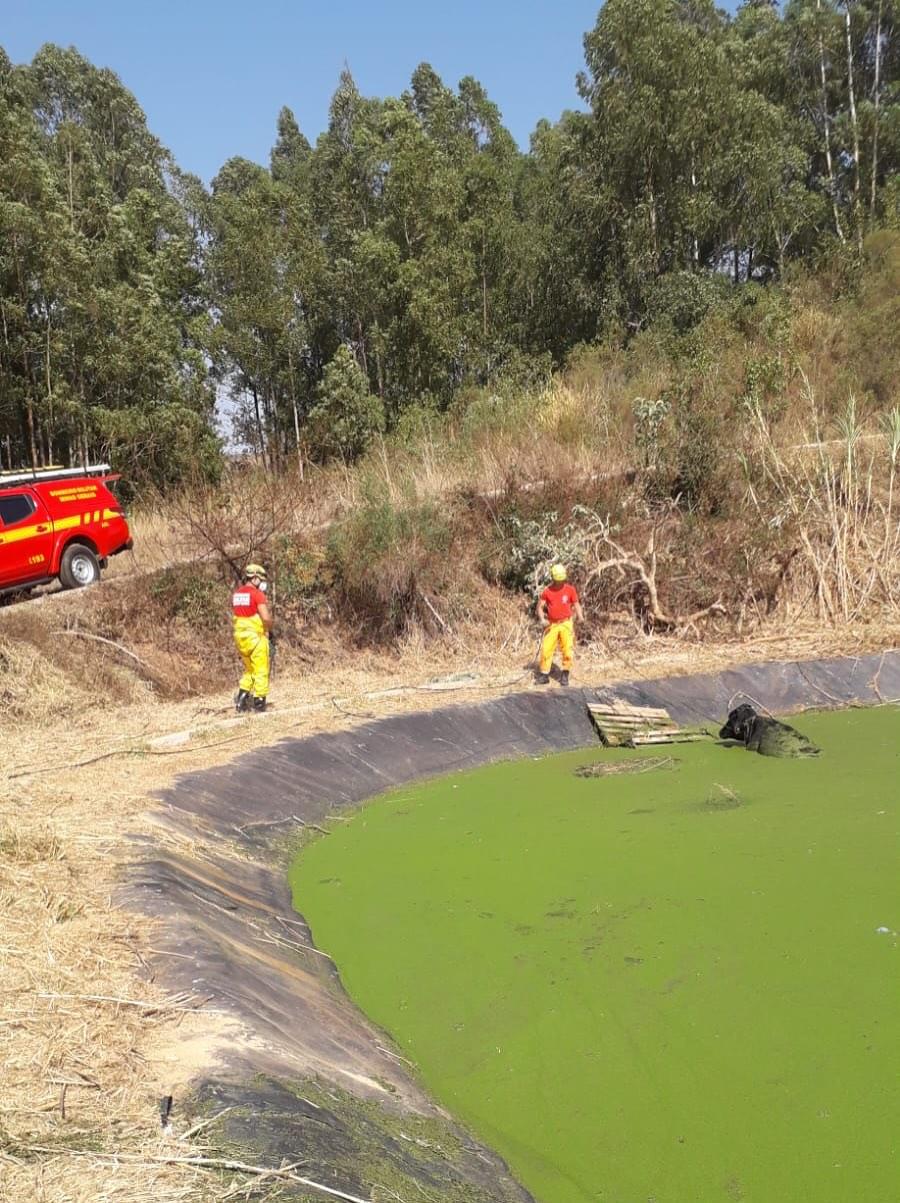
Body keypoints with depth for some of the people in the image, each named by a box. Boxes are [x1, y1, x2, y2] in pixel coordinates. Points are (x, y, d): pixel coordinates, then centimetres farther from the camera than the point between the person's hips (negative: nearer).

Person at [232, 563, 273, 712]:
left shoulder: (236, 594, 9)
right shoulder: (257, 594, -14)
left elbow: (236, 616, 12)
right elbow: (266, 617, -20)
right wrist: (269, 630, -3)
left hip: (240, 637, 7)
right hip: (256, 637, -7)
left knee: (250, 669, 21)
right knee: (261, 671, 5)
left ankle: (242, 698, 13)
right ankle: (259, 702, 8)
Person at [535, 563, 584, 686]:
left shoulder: (570, 590, -2)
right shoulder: (547, 591, -1)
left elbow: (576, 604, 3)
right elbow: (540, 607, 4)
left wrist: (580, 617, -14)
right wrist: (542, 619, -12)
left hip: (566, 623, -1)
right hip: (552, 624, 1)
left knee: (568, 650, -3)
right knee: (546, 649, -1)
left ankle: (565, 675, 11)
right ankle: (544, 675, 11)